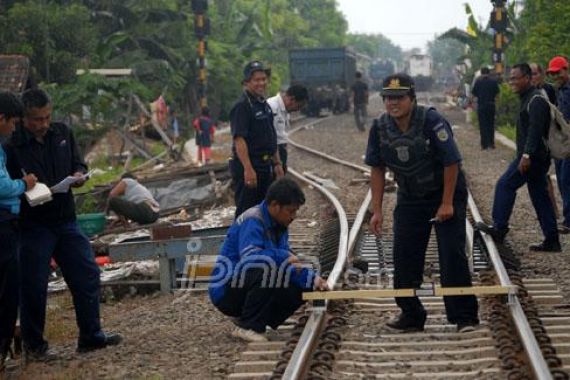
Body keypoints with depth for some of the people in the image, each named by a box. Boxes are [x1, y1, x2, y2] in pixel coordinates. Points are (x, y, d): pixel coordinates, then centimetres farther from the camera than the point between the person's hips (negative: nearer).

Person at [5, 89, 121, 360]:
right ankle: (33, 346, 15)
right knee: (34, 286, 1)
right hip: (33, 224, -5)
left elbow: (79, 165, 14)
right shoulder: (12, 144, -12)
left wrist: (78, 175, -8)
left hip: (66, 221, 6)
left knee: (87, 275, 7)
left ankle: (90, 336, 19)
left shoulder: (62, 133, 5)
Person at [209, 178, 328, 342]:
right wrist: (284, 256, -25)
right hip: (226, 292, -9)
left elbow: (289, 265, 8)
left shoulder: (278, 226, 9)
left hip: (249, 289, 9)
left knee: (299, 288, -4)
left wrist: (312, 278, -7)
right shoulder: (252, 221, -19)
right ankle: (247, 327, -19)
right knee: (267, 268, -32)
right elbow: (249, 257, -35)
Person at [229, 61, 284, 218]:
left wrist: (277, 163, 20)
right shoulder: (242, 106, -14)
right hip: (248, 166, -9)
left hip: (265, 166, 9)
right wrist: (248, 169, -27)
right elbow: (239, 140, -21)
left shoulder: (265, 105, 15)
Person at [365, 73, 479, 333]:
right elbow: (377, 169, 1)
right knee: (404, 257, 3)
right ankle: (410, 316, 14)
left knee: (452, 255, -10)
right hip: (409, 199, 5)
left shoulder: (432, 121, -23)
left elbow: (451, 163, -19)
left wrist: (447, 204, -19)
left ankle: (464, 316, -3)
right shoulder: (380, 127, -7)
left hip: (446, 194, -5)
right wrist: (377, 211, -2)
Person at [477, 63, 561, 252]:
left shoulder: (535, 100, -15)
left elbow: (535, 129, -25)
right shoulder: (528, 98, 18)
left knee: (505, 185, -7)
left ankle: (499, 228, -3)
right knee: (540, 196, 10)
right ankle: (551, 241, 11)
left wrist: (526, 155, -31)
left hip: (532, 156, -10)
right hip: (537, 157, 10)